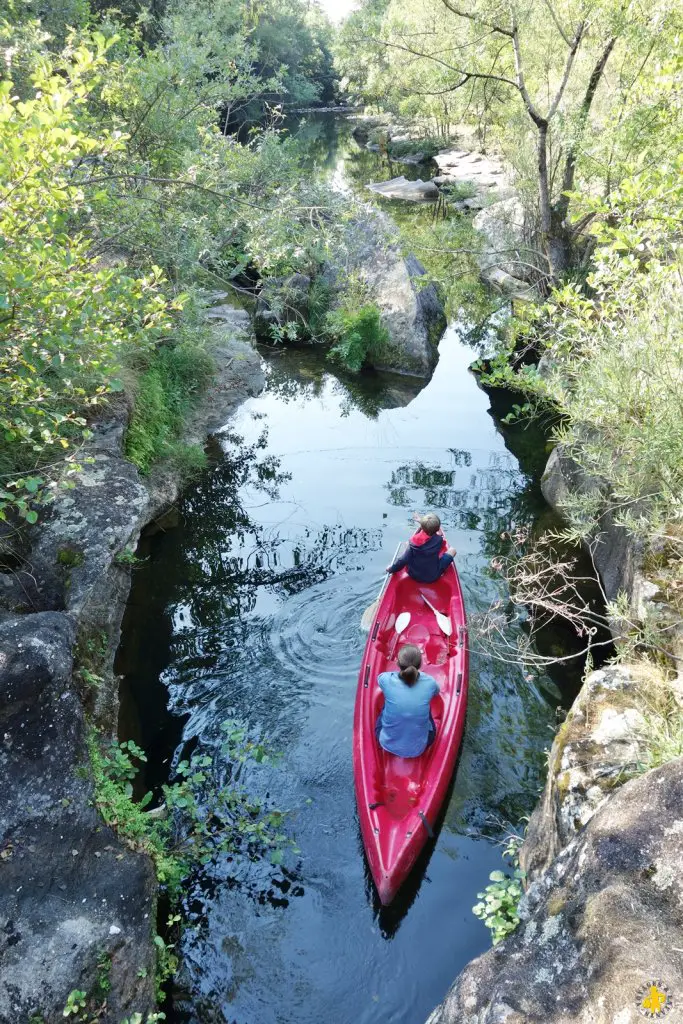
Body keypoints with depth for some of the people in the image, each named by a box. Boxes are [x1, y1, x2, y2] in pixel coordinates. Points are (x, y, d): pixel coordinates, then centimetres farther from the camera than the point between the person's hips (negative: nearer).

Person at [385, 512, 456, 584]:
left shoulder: (413, 542, -23)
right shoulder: (438, 540, -23)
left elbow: (403, 561, -18)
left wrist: (392, 569, -1)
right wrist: (422, 521, 12)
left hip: (414, 576, 1)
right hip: (433, 577, -1)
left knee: (407, 544, 17)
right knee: (452, 550, 8)